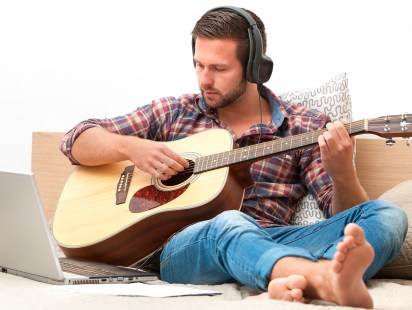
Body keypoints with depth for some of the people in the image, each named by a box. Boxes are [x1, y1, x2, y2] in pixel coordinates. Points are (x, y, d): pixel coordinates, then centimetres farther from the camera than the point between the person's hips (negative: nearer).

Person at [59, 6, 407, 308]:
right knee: (229, 224, -36)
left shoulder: (305, 127, 13)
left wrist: (343, 172, -17)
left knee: (387, 215, -22)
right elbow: (76, 141, 17)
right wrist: (132, 148, -5)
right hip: (182, 246, -1)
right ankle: (331, 282, -64)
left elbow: (345, 214, 6)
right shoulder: (171, 113, 17)